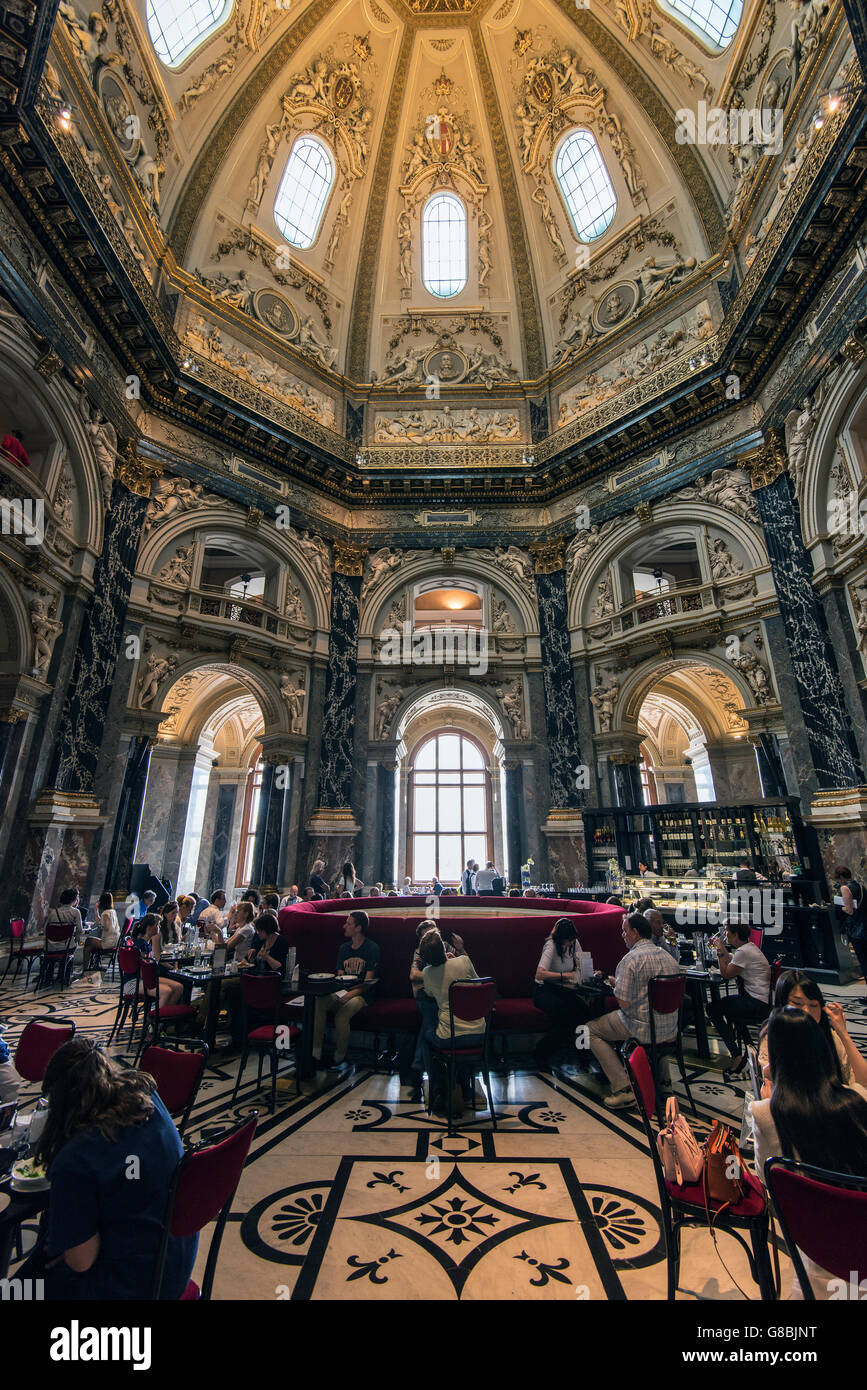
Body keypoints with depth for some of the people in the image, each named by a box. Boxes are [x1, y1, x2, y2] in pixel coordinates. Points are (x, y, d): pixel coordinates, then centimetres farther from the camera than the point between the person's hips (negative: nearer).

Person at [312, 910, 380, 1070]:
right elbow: (339, 977, 14)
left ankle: (340, 1057, -11)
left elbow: (368, 982, -9)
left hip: (361, 995, -5)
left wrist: (351, 994, -22)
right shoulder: (344, 948, 16)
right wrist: (339, 993, -8)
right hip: (342, 992, 5)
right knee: (318, 1004, -23)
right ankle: (316, 1051, -17)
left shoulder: (372, 948, -4)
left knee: (341, 1015, -32)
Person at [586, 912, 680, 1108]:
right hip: (671, 1030, 8)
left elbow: (624, 1003, -21)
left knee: (591, 1029, 6)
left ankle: (624, 1088, -3)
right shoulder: (668, 956, 5)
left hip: (645, 1029, -8)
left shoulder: (631, 959, -19)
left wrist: (615, 986, 0)